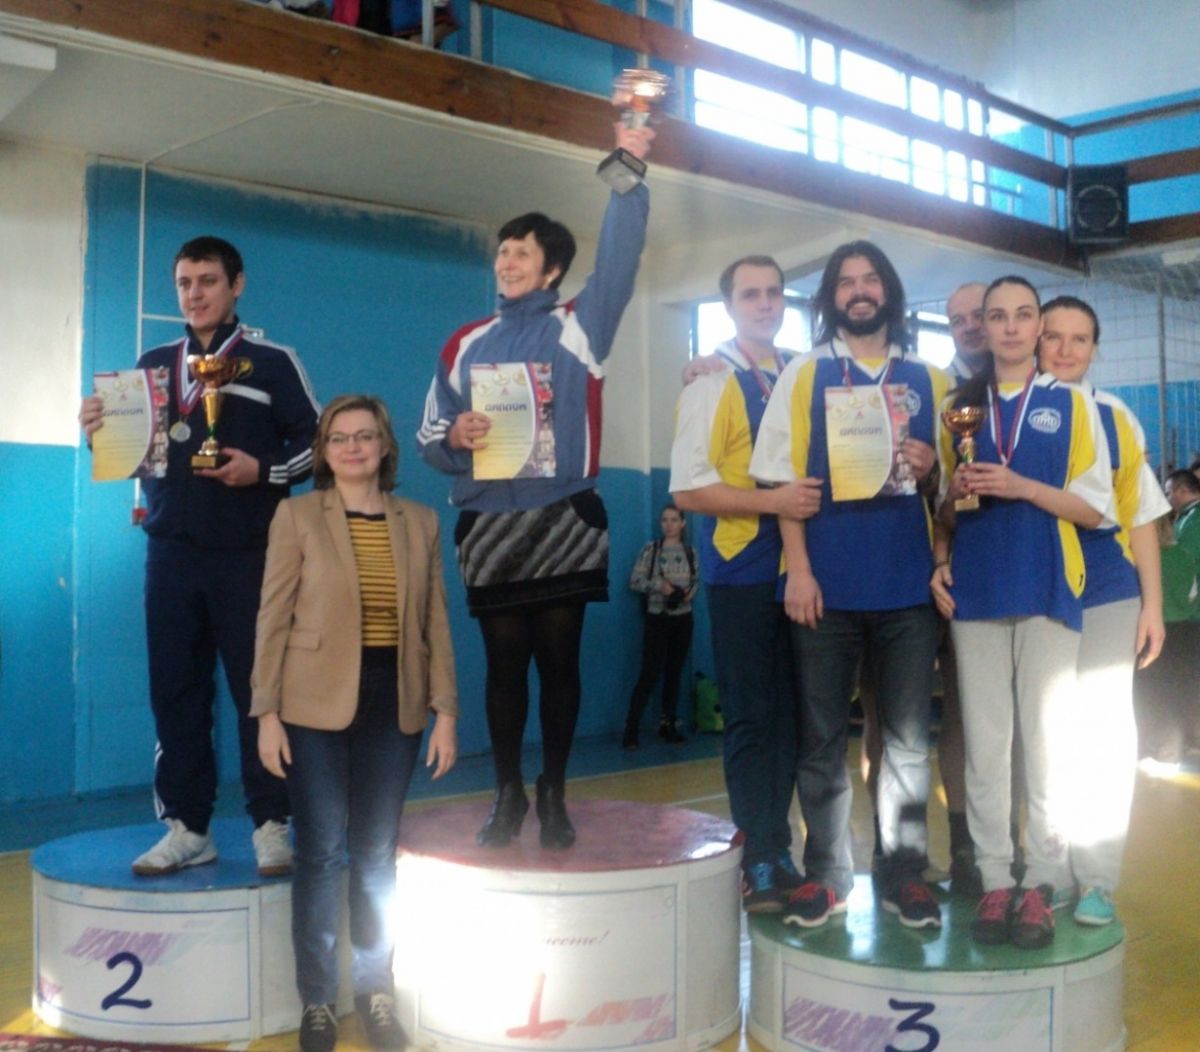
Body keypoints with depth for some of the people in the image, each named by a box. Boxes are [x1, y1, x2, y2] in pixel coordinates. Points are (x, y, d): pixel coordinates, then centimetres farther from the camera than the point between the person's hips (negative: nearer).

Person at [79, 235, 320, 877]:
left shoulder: (273, 362, 4)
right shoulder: (153, 365, 15)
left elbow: (315, 441, 1)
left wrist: (262, 470, -14)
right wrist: (99, 431, -5)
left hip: (249, 554, -4)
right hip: (171, 553, 4)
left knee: (259, 688, -1)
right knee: (175, 691, 5)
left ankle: (270, 825, 7)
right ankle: (186, 827, 13)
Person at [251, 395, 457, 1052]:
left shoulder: (419, 522, 8)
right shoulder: (297, 515, 0)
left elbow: (435, 621, 7)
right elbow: (273, 617, -2)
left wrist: (445, 710, 2)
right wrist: (266, 712, -8)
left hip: (394, 706, 3)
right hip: (316, 704, -2)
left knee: (377, 856, 9)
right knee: (321, 853, 0)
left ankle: (376, 992, 23)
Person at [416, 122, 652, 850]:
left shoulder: (580, 328, 3)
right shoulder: (466, 345, 11)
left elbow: (620, 260, -12)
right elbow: (430, 439, 10)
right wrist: (457, 439, -13)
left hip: (564, 522, -2)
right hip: (490, 525, 2)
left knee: (559, 659, 4)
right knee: (504, 662, 7)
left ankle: (554, 795, 16)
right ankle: (508, 795, 18)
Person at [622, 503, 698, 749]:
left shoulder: (690, 552, 5)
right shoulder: (650, 549, -3)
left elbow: (696, 581, 12)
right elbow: (635, 581, -6)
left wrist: (689, 592, -9)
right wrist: (659, 585, -19)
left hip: (683, 619, 3)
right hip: (657, 618, -3)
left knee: (674, 673, 9)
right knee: (650, 673, -8)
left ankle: (668, 724, 18)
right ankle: (631, 727, -4)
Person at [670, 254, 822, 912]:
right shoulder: (710, 384, -4)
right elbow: (688, 490, -11)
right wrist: (772, 501, -19)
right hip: (742, 572, -5)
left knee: (790, 715, 10)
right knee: (750, 718, 1)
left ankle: (778, 849, 22)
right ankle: (758, 861, 12)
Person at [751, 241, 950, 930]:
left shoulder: (929, 379, 11)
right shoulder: (804, 375, 7)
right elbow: (782, 474, 0)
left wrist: (932, 467, -8)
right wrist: (798, 569, -8)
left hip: (909, 582, 1)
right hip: (828, 581, -1)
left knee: (908, 736, 6)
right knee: (822, 735, 5)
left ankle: (904, 870, 18)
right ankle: (826, 873, 15)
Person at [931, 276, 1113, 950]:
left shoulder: (1072, 403, 6)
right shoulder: (962, 407, 14)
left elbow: (1096, 506, 1)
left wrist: (1021, 487, -12)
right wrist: (946, 528, -4)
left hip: (1049, 589, -2)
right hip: (977, 590, 2)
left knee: (1046, 740, -1)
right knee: (984, 743, 3)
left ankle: (1042, 883, 6)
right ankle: (994, 880, 9)